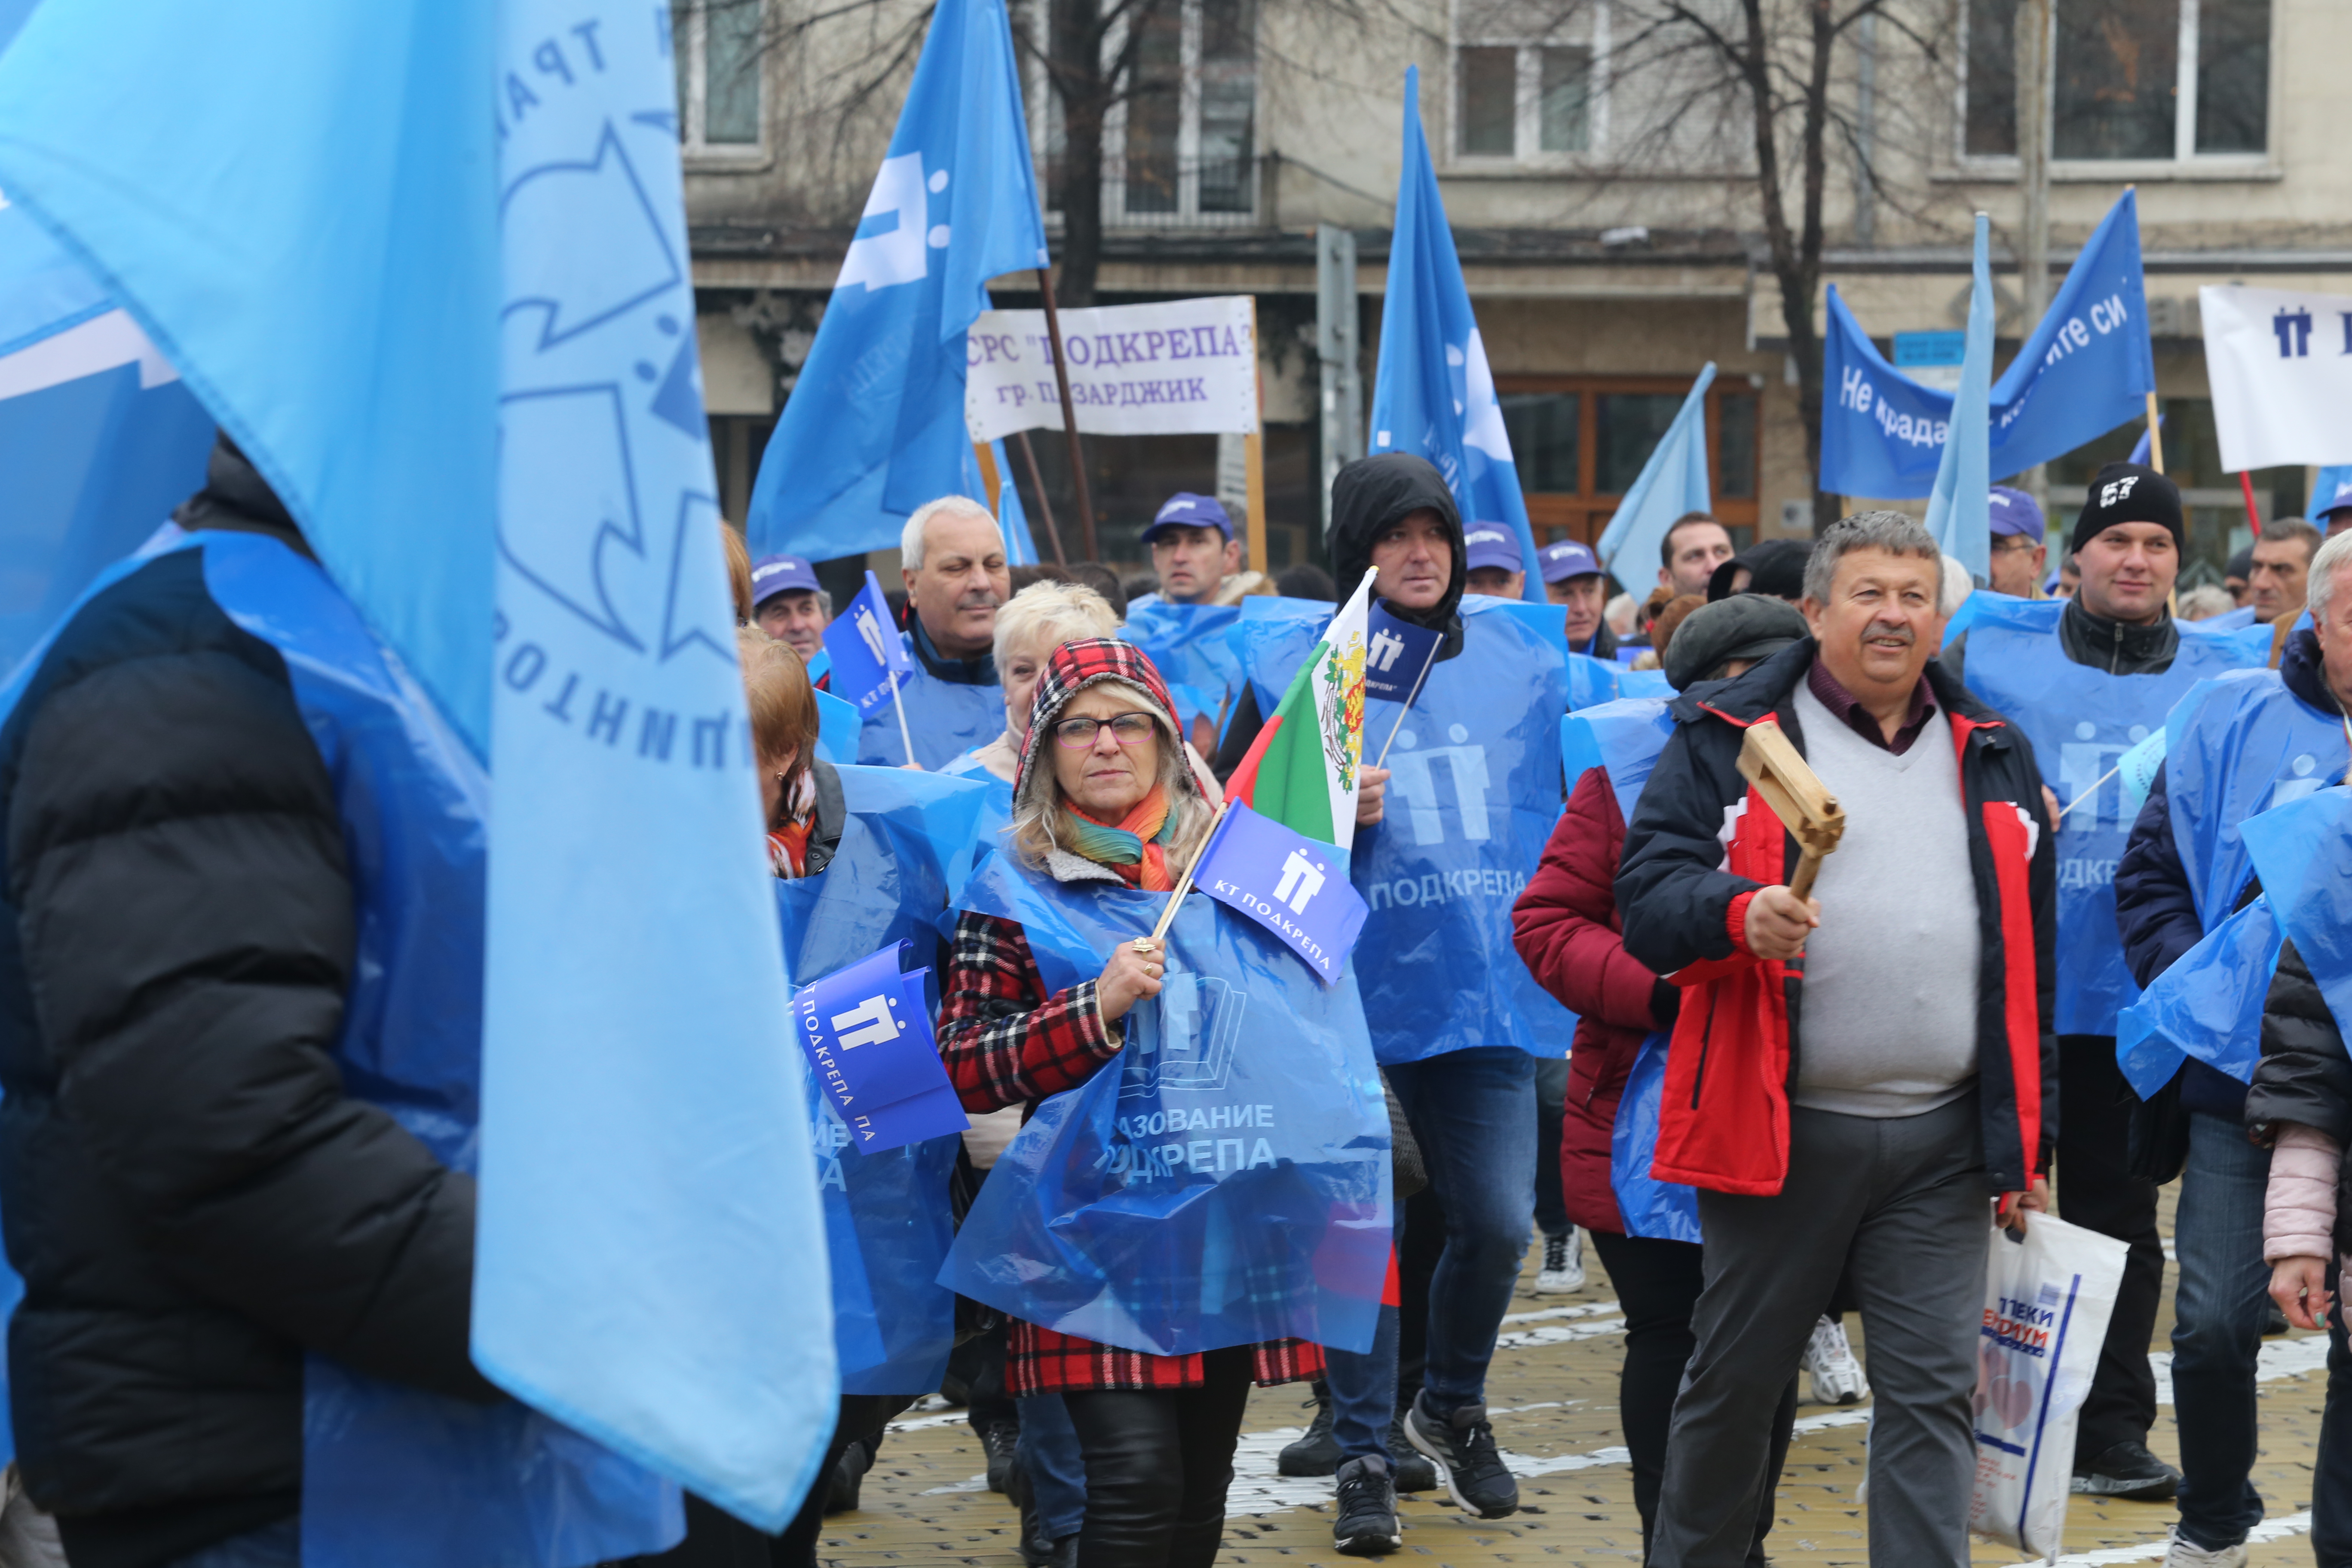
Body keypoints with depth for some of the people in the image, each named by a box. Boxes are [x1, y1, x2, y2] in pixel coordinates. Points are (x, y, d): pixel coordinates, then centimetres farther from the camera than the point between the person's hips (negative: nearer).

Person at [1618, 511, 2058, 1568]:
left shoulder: (1994, 758, 14)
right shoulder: (1727, 738, 2)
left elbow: (2031, 956, 16)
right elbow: (1647, 894, -7)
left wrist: (2027, 1134, 13)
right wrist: (1739, 914, -28)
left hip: (1943, 1142, 3)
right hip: (1776, 1129, -2)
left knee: (1933, 1393, -1)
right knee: (1733, 1383, 9)